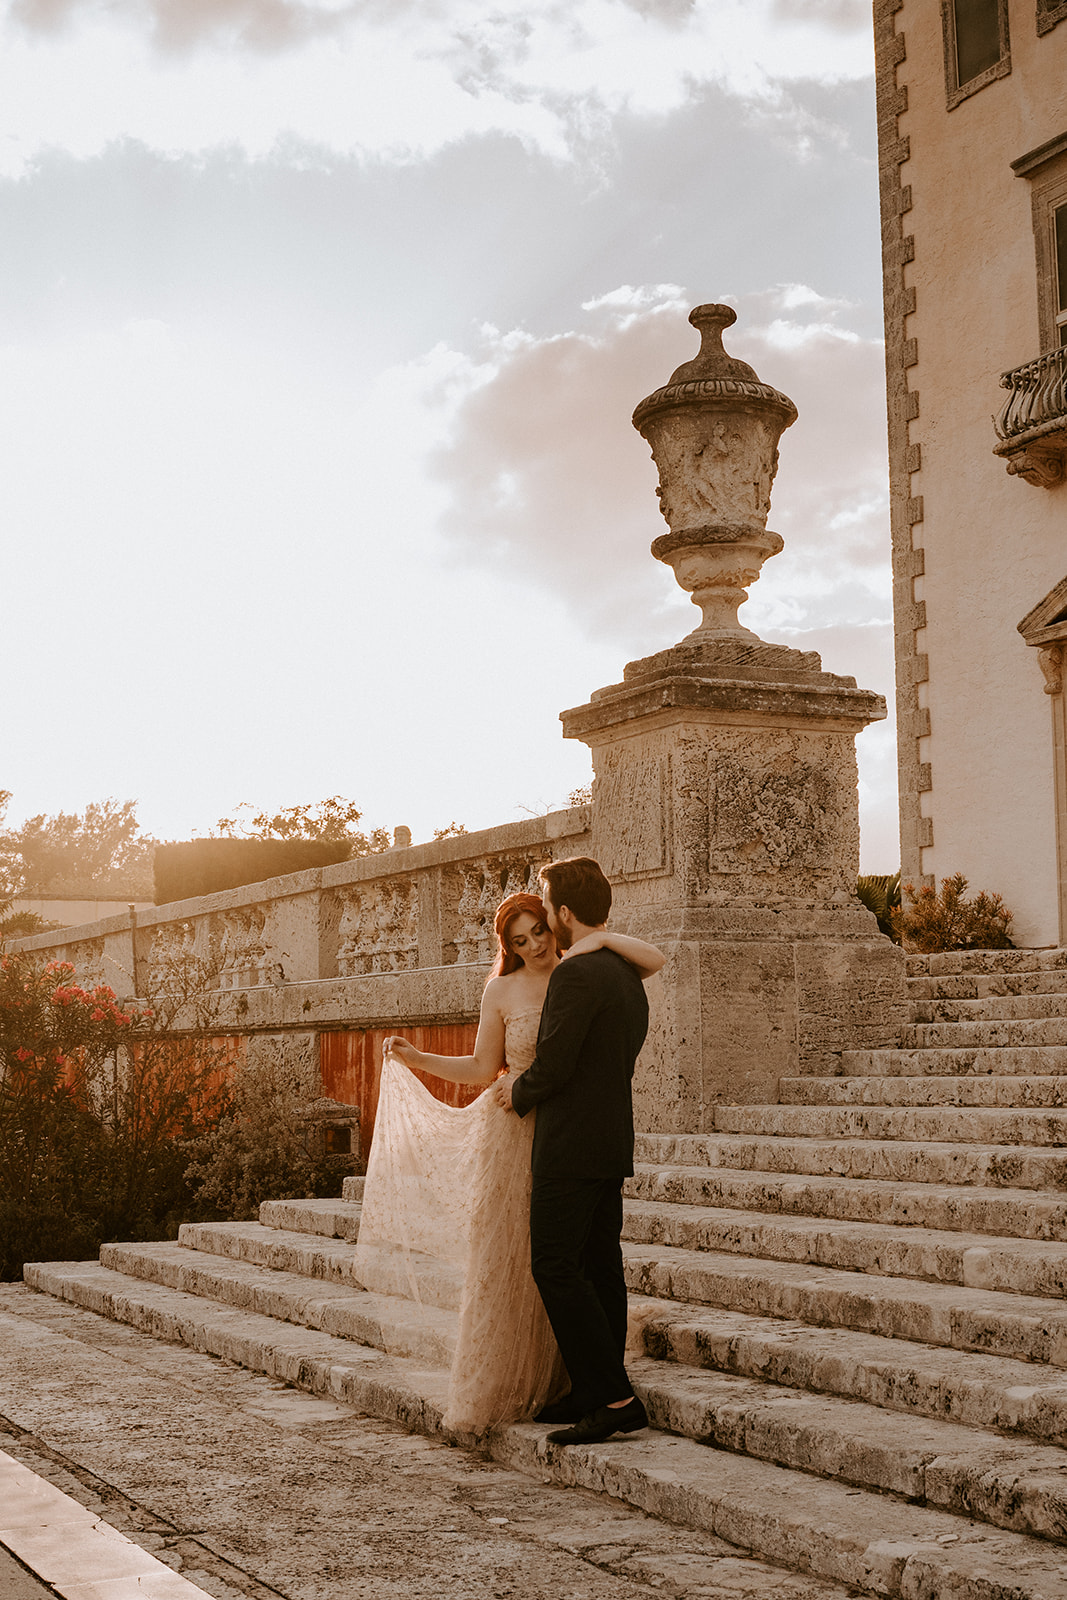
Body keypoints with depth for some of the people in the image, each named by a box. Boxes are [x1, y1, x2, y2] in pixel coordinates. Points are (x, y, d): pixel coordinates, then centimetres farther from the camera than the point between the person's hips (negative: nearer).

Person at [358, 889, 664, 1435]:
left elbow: (655, 960, -6)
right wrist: (417, 1059, -3)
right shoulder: (502, 991, 1)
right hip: (516, 1136, -1)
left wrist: (600, 937, -18)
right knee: (508, 1259, 0)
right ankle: (499, 1391, 11)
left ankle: (552, 1385, 18)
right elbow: (483, 1068, 5)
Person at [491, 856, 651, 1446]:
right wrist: (530, 1084, 20)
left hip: (570, 1145, -10)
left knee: (557, 1269, -6)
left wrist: (518, 1093, 0)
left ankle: (615, 1400, -7)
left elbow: (552, 1066, -20)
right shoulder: (627, 974, 13)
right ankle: (592, 1392, 18)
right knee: (599, 1266, 12)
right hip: (613, 1139, 10)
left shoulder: (575, 974, -17)